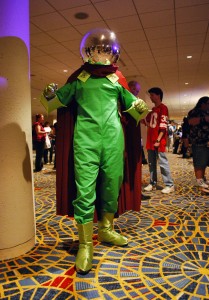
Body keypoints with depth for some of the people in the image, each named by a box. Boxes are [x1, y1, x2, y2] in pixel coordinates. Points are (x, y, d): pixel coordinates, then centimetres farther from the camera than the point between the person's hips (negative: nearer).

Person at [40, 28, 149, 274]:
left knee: (111, 188, 10)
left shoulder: (116, 79, 15)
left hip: (113, 139, 3)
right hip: (86, 139, -2)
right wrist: (49, 94, -5)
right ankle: (85, 245, 7)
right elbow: (58, 100, 15)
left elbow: (131, 104, 21)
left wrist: (141, 108, 0)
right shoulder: (79, 77, 11)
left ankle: (106, 230, 31)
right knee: (85, 192, -6)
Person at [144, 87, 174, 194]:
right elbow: (148, 123, 25)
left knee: (162, 162, -7)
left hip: (158, 141, -8)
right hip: (150, 140, 8)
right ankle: (152, 183, 17)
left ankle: (169, 185, 0)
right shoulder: (153, 110, 21)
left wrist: (158, 140, -19)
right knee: (151, 163, 9)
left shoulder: (163, 108, -5)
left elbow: (163, 126, -14)